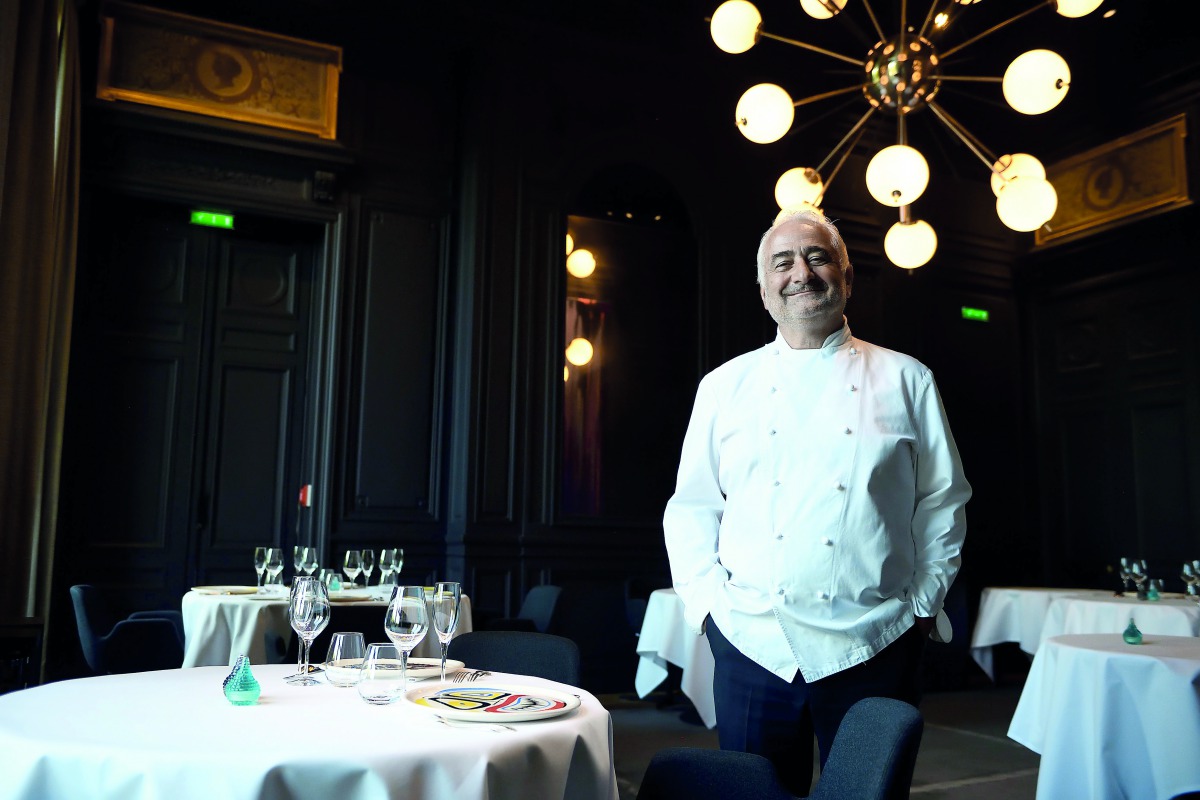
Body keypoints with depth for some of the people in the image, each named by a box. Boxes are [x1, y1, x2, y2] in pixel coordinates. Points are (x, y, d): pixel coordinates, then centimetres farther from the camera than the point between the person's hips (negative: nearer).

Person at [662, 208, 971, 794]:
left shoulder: (906, 381, 6)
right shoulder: (724, 386, 7)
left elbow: (943, 500, 8)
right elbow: (691, 508, 8)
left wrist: (923, 601, 1)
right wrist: (706, 602, -1)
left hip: (875, 648, 0)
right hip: (752, 644, 1)